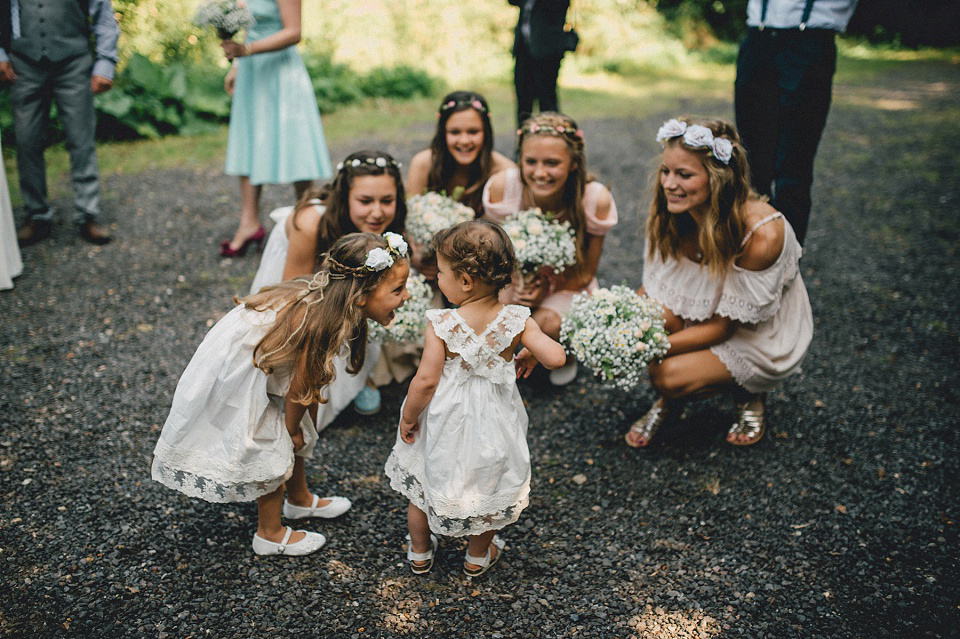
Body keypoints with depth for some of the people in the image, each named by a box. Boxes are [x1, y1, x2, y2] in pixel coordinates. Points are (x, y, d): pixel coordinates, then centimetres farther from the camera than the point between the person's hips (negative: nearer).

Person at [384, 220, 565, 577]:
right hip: (492, 423, 2)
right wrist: (530, 354, -1)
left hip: (445, 424, -1)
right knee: (490, 486, 26)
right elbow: (556, 358, -23)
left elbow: (426, 381, -22)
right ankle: (478, 557, 45)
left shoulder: (441, 325, -23)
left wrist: (408, 418, -6)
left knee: (422, 483, 25)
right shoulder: (516, 322, -18)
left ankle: (420, 554, 43)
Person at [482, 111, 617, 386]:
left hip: (568, 284, -1)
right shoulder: (501, 187, -23)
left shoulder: (597, 200, -24)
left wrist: (548, 288, -27)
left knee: (548, 322, -33)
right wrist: (515, 282, -26)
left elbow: (585, 272, -10)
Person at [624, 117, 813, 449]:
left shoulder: (761, 233, -33)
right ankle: (669, 403, 4)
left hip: (758, 337, -5)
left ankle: (748, 393, 4)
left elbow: (723, 327, -25)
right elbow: (652, 288, -5)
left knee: (669, 375, -26)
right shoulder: (669, 215, -16)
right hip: (701, 316, 5)